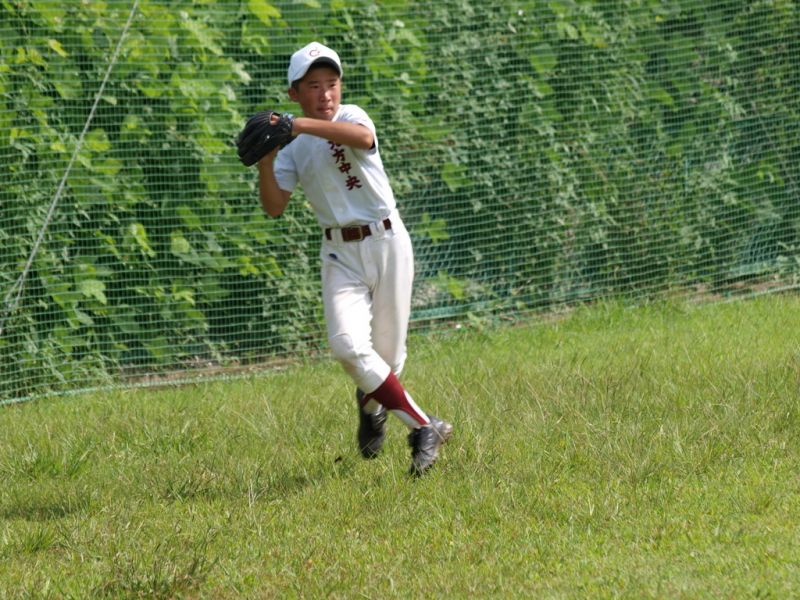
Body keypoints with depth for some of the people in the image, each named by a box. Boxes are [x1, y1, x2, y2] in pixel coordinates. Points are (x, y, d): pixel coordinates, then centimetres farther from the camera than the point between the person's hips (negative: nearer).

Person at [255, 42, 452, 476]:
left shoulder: (350, 117, -7)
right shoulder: (293, 147, 5)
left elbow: (362, 137, -33)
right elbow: (274, 207, -3)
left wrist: (303, 125, -44)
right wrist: (265, 162, -18)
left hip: (386, 242, -2)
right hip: (340, 253, 2)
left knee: (388, 354, 1)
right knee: (348, 344, -19)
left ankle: (371, 402, 35)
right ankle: (423, 427, -10)